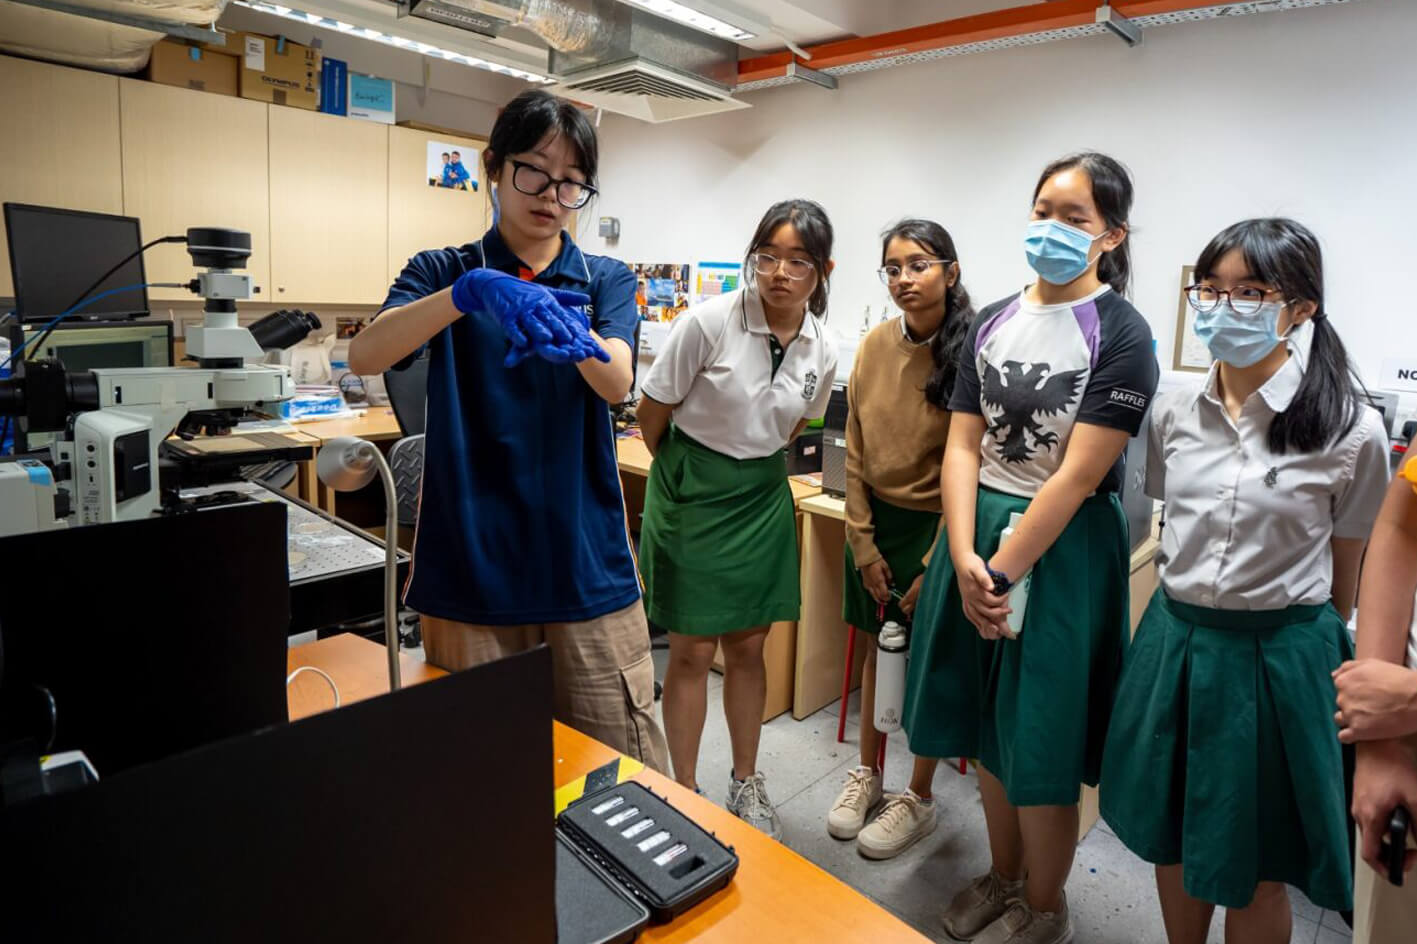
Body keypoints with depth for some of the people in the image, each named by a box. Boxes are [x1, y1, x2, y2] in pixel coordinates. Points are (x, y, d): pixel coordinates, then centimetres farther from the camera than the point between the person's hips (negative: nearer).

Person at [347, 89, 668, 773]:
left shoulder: (606, 281, 9)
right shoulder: (443, 273, 5)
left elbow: (617, 383, -11)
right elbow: (363, 356, -15)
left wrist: (573, 339, -33)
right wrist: (466, 292, -32)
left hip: (586, 565, 1)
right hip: (470, 564, 0)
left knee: (629, 776, 3)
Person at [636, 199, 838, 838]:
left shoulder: (822, 351, -3)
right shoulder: (709, 322, -18)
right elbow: (652, 415, -8)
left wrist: (750, 470, 13)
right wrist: (691, 474, 5)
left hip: (762, 497, 4)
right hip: (691, 495, -4)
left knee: (748, 646, 13)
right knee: (692, 650, 3)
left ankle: (746, 784, 32)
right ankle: (685, 795, 23)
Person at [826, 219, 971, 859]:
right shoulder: (875, 347, 0)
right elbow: (856, 454, 2)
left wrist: (932, 566, -13)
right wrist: (863, 544, -1)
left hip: (936, 525, -4)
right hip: (876, 520, 5)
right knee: (876, 651, 17)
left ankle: (919, 800, 29)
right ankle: (868, 775, 37)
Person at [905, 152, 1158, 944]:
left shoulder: (1122, 335, -9)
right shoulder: (993, 323, 6)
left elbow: (1077, 476, -16)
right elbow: (963, 447, -1)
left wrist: (1003, 573, -17)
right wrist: (964, 559, -13)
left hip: (1063, 548, -5)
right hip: (977, 534, 5)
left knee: (1043, 737, 6)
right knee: (989, 718, 16)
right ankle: (1003, 876, 39)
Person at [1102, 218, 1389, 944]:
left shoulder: (1351, 431, -12)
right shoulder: (1176, 414, -1)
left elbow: (1345, 574, 0)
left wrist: (1318, 641, 8)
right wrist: (1184, 617, 16)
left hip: (1279, 657, -3)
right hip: (1174, 639, 4)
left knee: (1256, 868, 14)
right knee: (1173, 837, 20)